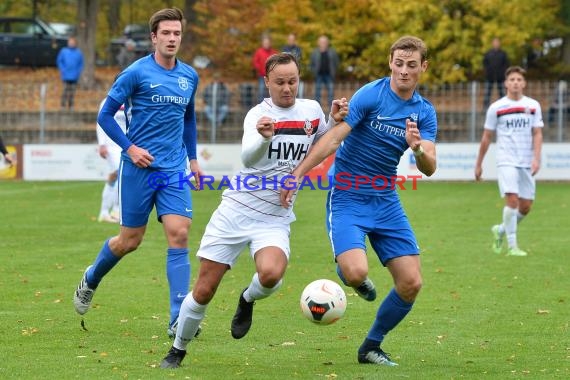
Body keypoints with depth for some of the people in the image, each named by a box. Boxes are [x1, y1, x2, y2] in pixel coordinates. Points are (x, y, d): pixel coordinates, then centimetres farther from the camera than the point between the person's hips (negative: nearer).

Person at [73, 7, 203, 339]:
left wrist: (193, 158, 19)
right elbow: (105, 115, -3)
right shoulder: (136, 73, -7)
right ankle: (90, 281, 35)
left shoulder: (190, 76, 9)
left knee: (179, 235, -11)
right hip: (139, 170, -4)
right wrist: (129, 147, -12)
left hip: (174, 171, 4)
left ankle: (178, 319, -12)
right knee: (130, 240, 4)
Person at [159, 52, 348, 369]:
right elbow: (249, 157, -25)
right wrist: (264, 138, -47)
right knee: (203, 291, 0)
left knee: (271, 274, -30)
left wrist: (335, 121, 3)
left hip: (275, 218, 2)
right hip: (235, 211, -2)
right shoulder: (258, 115, -8)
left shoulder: (311, 110, 4)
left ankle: (248, 300, 4)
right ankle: (178, 350, 23)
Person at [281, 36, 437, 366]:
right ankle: (350, 272, 14)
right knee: (356, 272, -27)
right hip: (347, 199, -5)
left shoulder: (425, 113, 3)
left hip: (386, 202, 5)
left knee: (411, 283, -2)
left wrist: (418, 149, -29)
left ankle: (372, 347, 19)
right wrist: (298, 174, -27)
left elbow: (429, 168, -6)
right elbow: (333, 138, -19)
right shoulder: (371, 95, -13)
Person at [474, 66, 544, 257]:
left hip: (526, 163, 3)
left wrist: (536, 158, -13)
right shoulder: (496, 108, 1)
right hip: (506, 162, -3)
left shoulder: (533, 106, 6)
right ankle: (512, 247, -14)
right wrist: (478, 164, 10)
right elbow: (486, 137, 8)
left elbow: (537, 134, 2)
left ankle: (501, 230, 31)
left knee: (525, 207, 5)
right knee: (512, 200, -19)